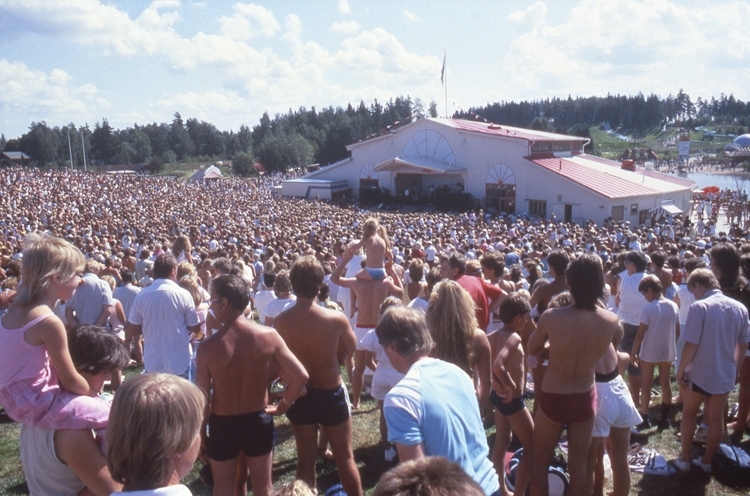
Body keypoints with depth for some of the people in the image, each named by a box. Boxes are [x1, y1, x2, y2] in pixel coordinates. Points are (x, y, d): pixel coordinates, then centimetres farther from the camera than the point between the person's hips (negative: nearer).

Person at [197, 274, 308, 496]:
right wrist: (283, 405, 2)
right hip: (258, 420, 1)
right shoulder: (269, 336, -16)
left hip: (222, 424, -1)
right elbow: (301, 376, -14)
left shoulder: (208, 346, -19)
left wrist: (201, 433, 4)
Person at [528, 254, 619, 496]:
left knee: (541, 459, 18)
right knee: (579, 462, 19)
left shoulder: (551, 317, -24)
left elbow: (532, 348, -5)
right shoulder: (611, 321, -16)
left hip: (553, 398, -2)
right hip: (585, 398, 2)